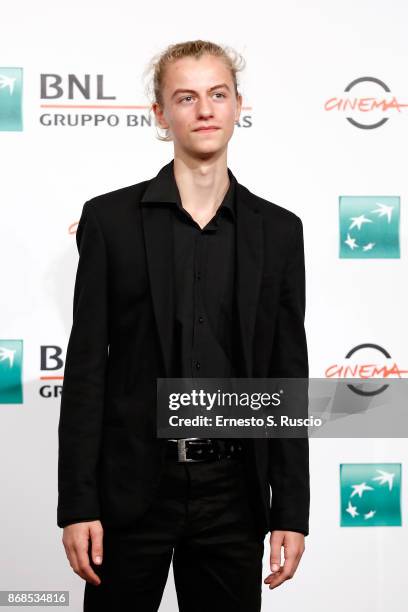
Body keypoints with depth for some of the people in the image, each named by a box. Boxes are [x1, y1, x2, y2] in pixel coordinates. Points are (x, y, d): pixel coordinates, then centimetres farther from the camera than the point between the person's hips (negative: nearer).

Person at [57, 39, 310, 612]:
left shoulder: (278, 230, 5)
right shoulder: (111, 218, -1)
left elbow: (288, 378, 5)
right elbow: (86, 367, -2)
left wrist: (292, 511, 2)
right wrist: (77, 503, -7)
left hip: (234, 493, 2)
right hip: (133, 488, -1)